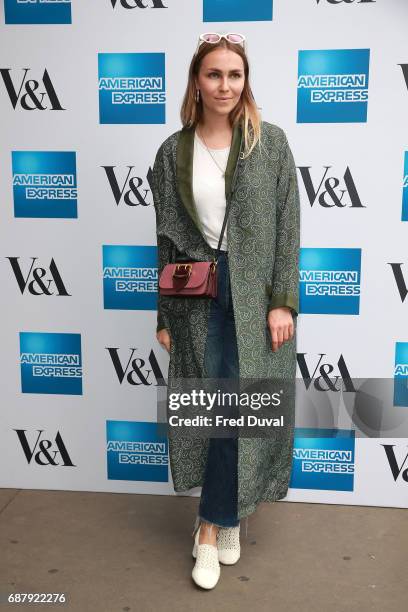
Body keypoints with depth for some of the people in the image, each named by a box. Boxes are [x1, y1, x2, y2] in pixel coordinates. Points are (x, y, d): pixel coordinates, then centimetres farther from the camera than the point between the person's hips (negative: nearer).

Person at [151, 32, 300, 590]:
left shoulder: (271, 142, 2)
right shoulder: (173, 153, 5)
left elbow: (288, 227, -1)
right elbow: (167, 239, 6)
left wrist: (282, 301, -9)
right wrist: (165, 316, 5)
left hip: (255, 294, -1)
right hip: (200, 296, 1)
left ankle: (211, 525, 21)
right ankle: (230, 515, 26)